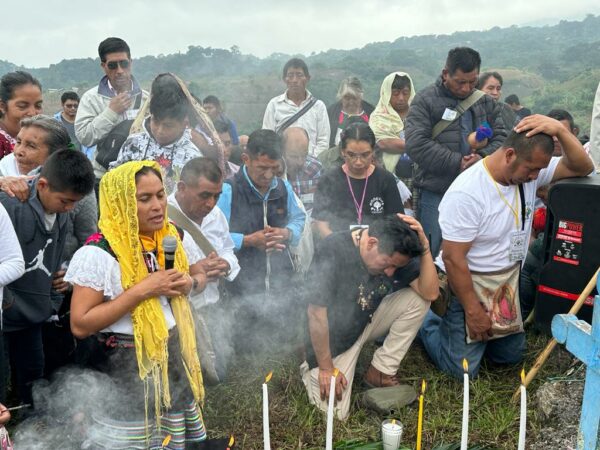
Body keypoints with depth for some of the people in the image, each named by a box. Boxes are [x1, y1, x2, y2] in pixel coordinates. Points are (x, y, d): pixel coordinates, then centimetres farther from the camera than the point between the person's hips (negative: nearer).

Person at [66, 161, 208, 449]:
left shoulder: (177, 238, -1)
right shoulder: (99, 253, -18)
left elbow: (200, 276, 18)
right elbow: (80, 325, -20)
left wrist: (189, 284, -7)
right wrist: (142, 290, -25)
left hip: (174, 357, 6)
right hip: (125, 368, -6)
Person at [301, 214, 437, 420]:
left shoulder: (396, 253, -13)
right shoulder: (333, 251, -30)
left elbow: (430, 293, -16)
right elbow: (316, 313, -26)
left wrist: (424, 247, -28)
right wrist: (326, 368, -20)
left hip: (368, 321, 5)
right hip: (333, 337, -5)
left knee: (417, 298, -15)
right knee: (334, 413, -16)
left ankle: (379, 372, -4)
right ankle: (313, 369, 15)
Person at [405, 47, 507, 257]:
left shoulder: (486, 102, 11)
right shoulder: (425, 101, -4)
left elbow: (501, 137, 9)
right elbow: (417, 145, -15)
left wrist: (483, 157, -13)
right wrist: (457, 163, -18)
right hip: (435, 193, -4)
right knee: (428, 251, 2)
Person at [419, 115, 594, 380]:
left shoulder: (530, 172, -8)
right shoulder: (466, 193, -28)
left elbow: (583, 168, -6)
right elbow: (452, 258, -24)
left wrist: (560, 129, -23)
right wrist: (473, 310, -18)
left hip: (508, 280, 7)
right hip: (467, 281, -7)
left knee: (511, 356, 18)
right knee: (463, 370, -3)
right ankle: (426, 321, 22)